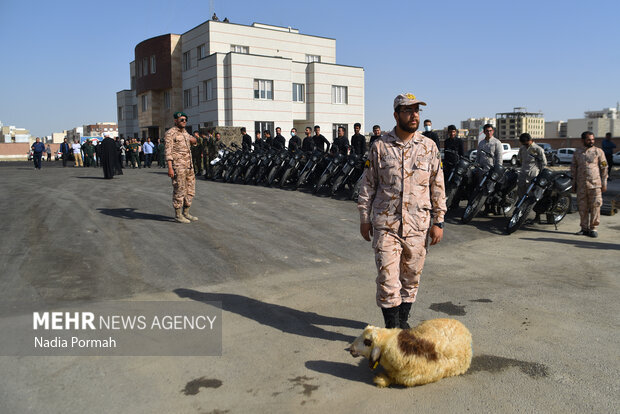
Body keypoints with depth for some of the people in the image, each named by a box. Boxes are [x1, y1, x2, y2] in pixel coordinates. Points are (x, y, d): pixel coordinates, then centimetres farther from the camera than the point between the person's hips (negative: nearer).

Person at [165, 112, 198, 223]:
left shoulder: (185, 132, 16)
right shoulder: (170, 133, -7)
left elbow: (193, 141, 38)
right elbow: (168, 151, -14)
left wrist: (193, 140, 13)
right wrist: (170, 168, -22)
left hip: (189, 166, 8)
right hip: (178, 166, -8)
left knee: (190, 190, 10)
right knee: (179, 190, -4)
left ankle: (186, 213, 20)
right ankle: (178, 215, 5)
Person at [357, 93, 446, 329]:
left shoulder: (429, 147, 4)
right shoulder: (380, 146, 0)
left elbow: (438, 186, 7)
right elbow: (367, 184, 5)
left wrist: (438, 221, 3)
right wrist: (364, 218, 3)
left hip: (418, 225, 2)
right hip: (385, 224, -2)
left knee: (411, 278, 12)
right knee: (387, 279, -4)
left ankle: (403, 321, 31)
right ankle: (392, 328, 11)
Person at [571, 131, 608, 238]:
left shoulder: (598, 151, 4)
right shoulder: (577, 152, 11)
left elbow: (604, 168, 4)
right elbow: (573, 168, 16)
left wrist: (604, 183, 0)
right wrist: (574, 183, 12)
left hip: (595, 184, -2)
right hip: (581, 185, 2)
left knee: (595, 206, -4)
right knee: (582, 207, 5)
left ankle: (593, 228, 5)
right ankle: (584, 228, 15)